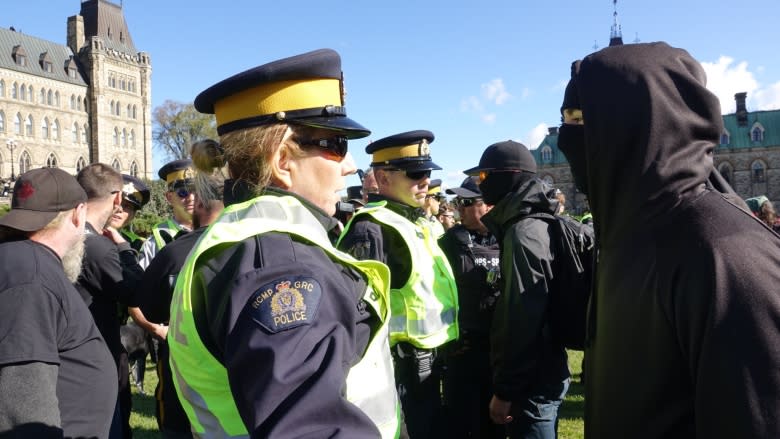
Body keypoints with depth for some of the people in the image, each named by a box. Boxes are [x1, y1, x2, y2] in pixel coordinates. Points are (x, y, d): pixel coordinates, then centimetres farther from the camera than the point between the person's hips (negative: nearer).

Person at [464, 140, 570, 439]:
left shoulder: (523, 233, -20)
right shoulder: (540, 224, 10)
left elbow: (521, 319, -24)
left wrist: (504, 390, -18)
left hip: (532, 381, -9)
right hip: (545, 371, 9)